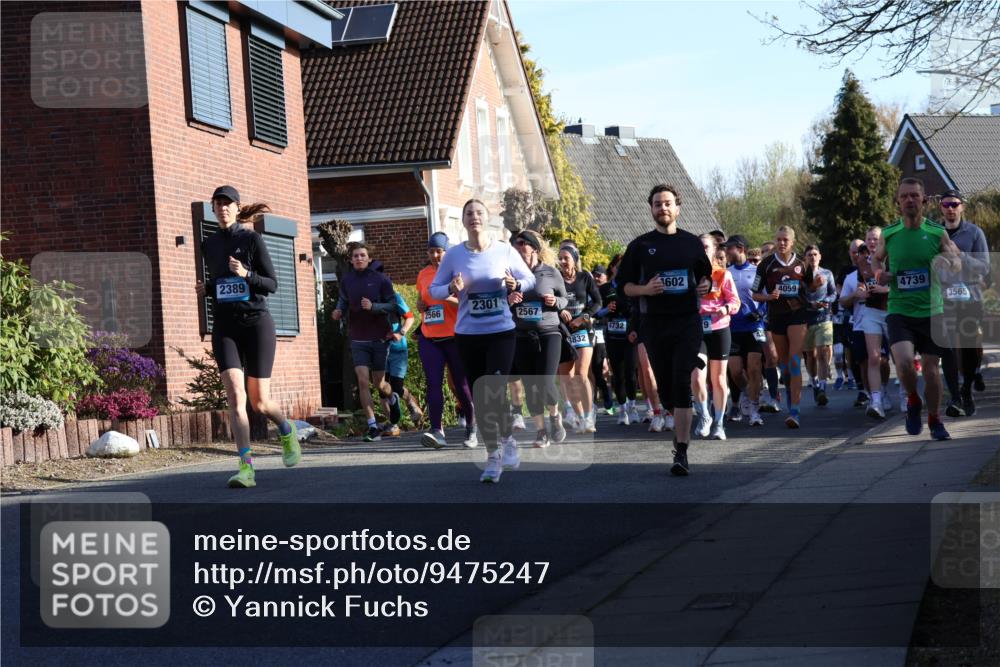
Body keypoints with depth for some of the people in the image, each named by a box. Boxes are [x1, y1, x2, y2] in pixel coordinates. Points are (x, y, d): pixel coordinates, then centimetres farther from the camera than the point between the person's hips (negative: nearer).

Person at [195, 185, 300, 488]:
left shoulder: (251, 239, -2)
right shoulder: (209, 244, 11)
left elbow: (272, 284, -5)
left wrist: (246, 274, -22)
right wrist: (205, 290, 3)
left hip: (256, 323, -3)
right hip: (224, 327, 3)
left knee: (260, 401, 2)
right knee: (235, 394, -16)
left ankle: (287, 431, 37)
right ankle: (246, 467, -19)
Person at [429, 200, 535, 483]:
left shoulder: (505, 251, -3)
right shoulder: (454, 255, -1)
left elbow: (530, 279, 8)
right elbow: (433, 289, 5)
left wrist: (515, 285, -14)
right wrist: (452, 289, -16)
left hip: (502, 332, -2)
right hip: (468, 335, 2)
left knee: (495, 390, -14)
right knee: (479, 396, 5)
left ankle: (507, 440, 11)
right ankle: (493, 455, 17)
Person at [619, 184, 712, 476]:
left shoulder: (692, 243, 8)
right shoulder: (640, 245, 7)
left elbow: (705, 275, 18)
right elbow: (626, 286, 8)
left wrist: (705, 286, -5)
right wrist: (645, 289, -13)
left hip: (688, 321, -1)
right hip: (654, 323, 1)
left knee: (681, 383, -14)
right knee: (665, 388, 6)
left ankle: (681, 452, -17)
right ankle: (681, 426, 36)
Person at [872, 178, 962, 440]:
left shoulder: (937, 233, -2)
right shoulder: (888, 234, 0)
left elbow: (958, 260, 10)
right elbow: (877, 258, 20)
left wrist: (948, 263, -13)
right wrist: (879, 273, -3)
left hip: (932, 312, 1)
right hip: (899, 312, -1)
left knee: (931, 369, 5)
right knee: (904, 362, -22)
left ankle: (934, 420, 29)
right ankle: (913, 401, 9)